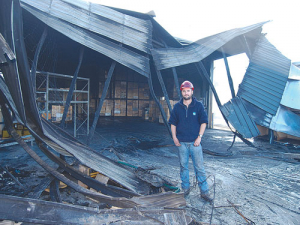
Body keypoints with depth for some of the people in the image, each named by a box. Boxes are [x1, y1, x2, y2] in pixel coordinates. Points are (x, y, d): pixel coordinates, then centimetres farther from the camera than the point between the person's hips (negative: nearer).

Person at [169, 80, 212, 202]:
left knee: (199, 167, 3)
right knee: (183, 166, 11)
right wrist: (174, 137, 1)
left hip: (195, 142, -1)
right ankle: (185, 188, 27)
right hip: (181, 142, 2)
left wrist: (199, 137, -6)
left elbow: (204, 122, 2)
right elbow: (173, 123, 10)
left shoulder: (198, 105, 1)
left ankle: (204, 191, 16)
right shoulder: (177, 107, 5)